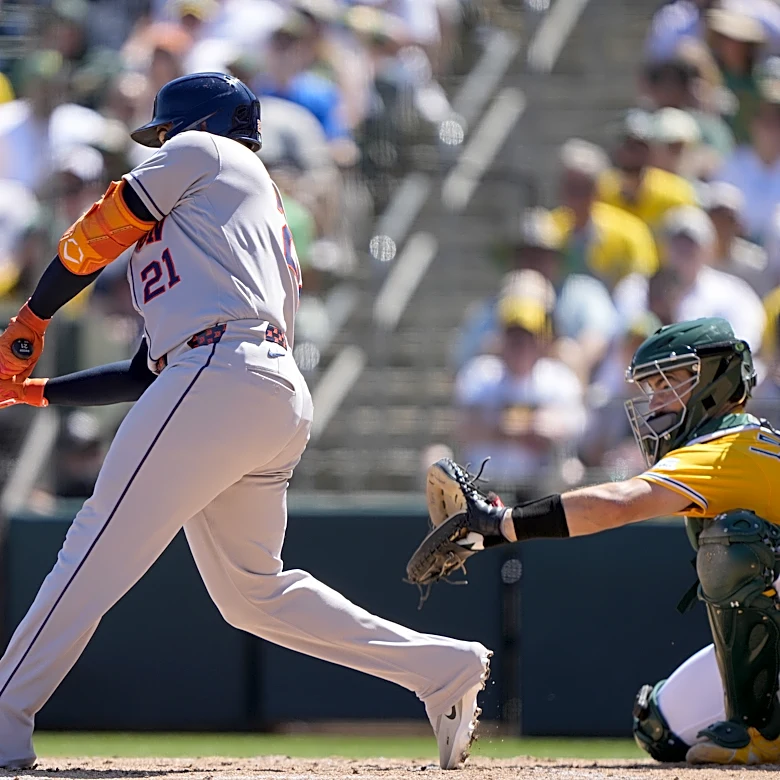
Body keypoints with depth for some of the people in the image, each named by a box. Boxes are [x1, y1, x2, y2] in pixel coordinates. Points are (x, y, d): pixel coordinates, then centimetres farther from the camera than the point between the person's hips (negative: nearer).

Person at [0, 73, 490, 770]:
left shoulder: (203, 152, 13)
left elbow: (98, 235, 8)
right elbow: (152, 371, 32)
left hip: (223, 373, -9)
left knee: (98, 552, -11)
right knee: (253, 592, 13)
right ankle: (445, 669, 10)